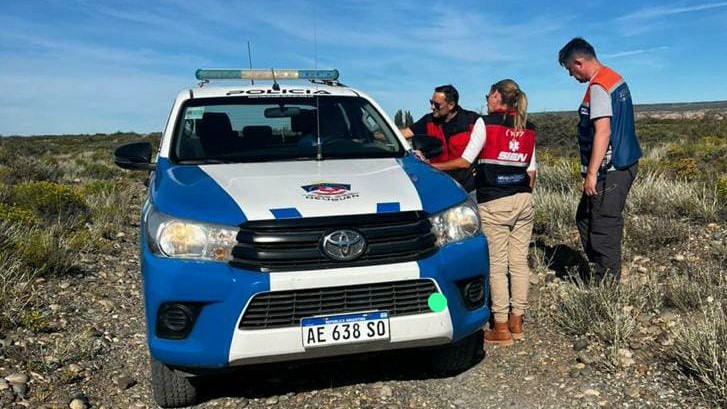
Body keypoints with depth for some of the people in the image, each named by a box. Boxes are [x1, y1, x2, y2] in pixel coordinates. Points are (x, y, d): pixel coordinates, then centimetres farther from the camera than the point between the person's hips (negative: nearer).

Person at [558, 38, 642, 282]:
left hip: (610, 170, -10)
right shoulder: (616, 79, 14)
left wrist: (591, 173, -23)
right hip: (625, 163, 10)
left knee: (603, 227, -2)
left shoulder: (598, 87, -16)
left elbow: (602, 131, -24)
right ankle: (602, 274, 25)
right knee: (585, 218, 18)